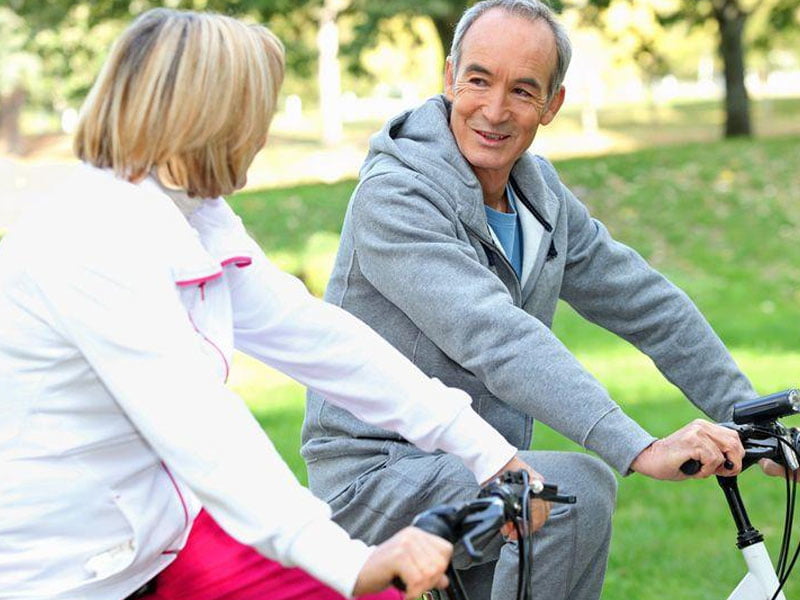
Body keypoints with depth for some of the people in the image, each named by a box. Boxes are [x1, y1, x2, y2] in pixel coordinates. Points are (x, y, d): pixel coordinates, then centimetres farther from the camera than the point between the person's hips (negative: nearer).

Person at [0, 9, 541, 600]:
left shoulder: (201, 223, 6)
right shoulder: (92, 237, -23)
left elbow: (317, 337, 4)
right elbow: (194, 423, -34)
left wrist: (482, 447, -1)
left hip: (158, 536, 9)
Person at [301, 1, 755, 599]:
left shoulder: (542, 194, 6)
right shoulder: (393, 196, -19)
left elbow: (647, 304, 11)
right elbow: (497, 340, -31)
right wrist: (643, 449, -39)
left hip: (479, 470, 8)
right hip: (379, 479, -8)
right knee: (579, 487, -26)